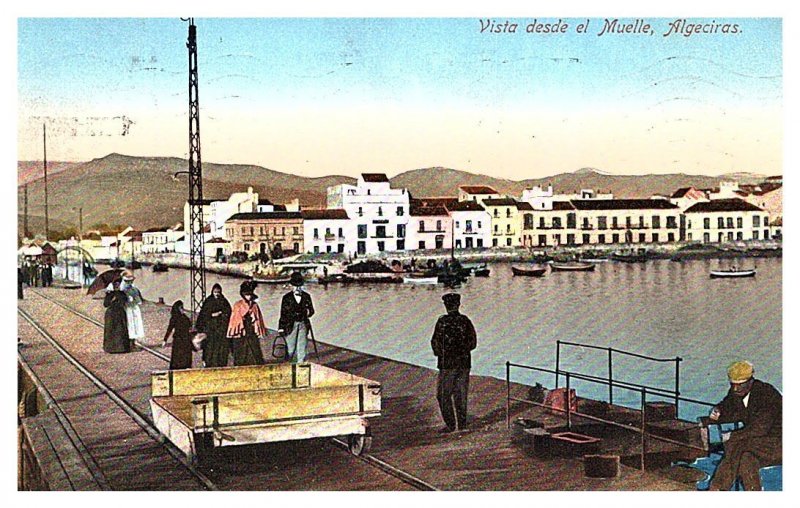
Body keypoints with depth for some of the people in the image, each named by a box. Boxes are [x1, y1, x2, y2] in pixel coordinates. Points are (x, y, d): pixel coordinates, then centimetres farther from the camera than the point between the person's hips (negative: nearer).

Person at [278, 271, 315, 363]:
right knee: (290, 348, 4)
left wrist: (307, 312, -9)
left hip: (303, 324, 2)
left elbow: (311, 310, 13)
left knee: (302, 347, 1)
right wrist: (281, 328, -6)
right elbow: (283, 314, -2)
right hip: (290, 325, -2)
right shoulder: (286, 298, -2)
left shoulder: (306, 296, 6)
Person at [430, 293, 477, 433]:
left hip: (448, 363, -5)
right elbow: (473, 342, 8)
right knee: (461, 395, 12)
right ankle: (462, 425, 15)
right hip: (464, 362, 5)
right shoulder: (465, 320, 3)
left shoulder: (443, 321, -11)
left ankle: (450, 424, 1)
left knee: (443, 394, 4)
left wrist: (439, 353, 10)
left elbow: (436, 342, -8)